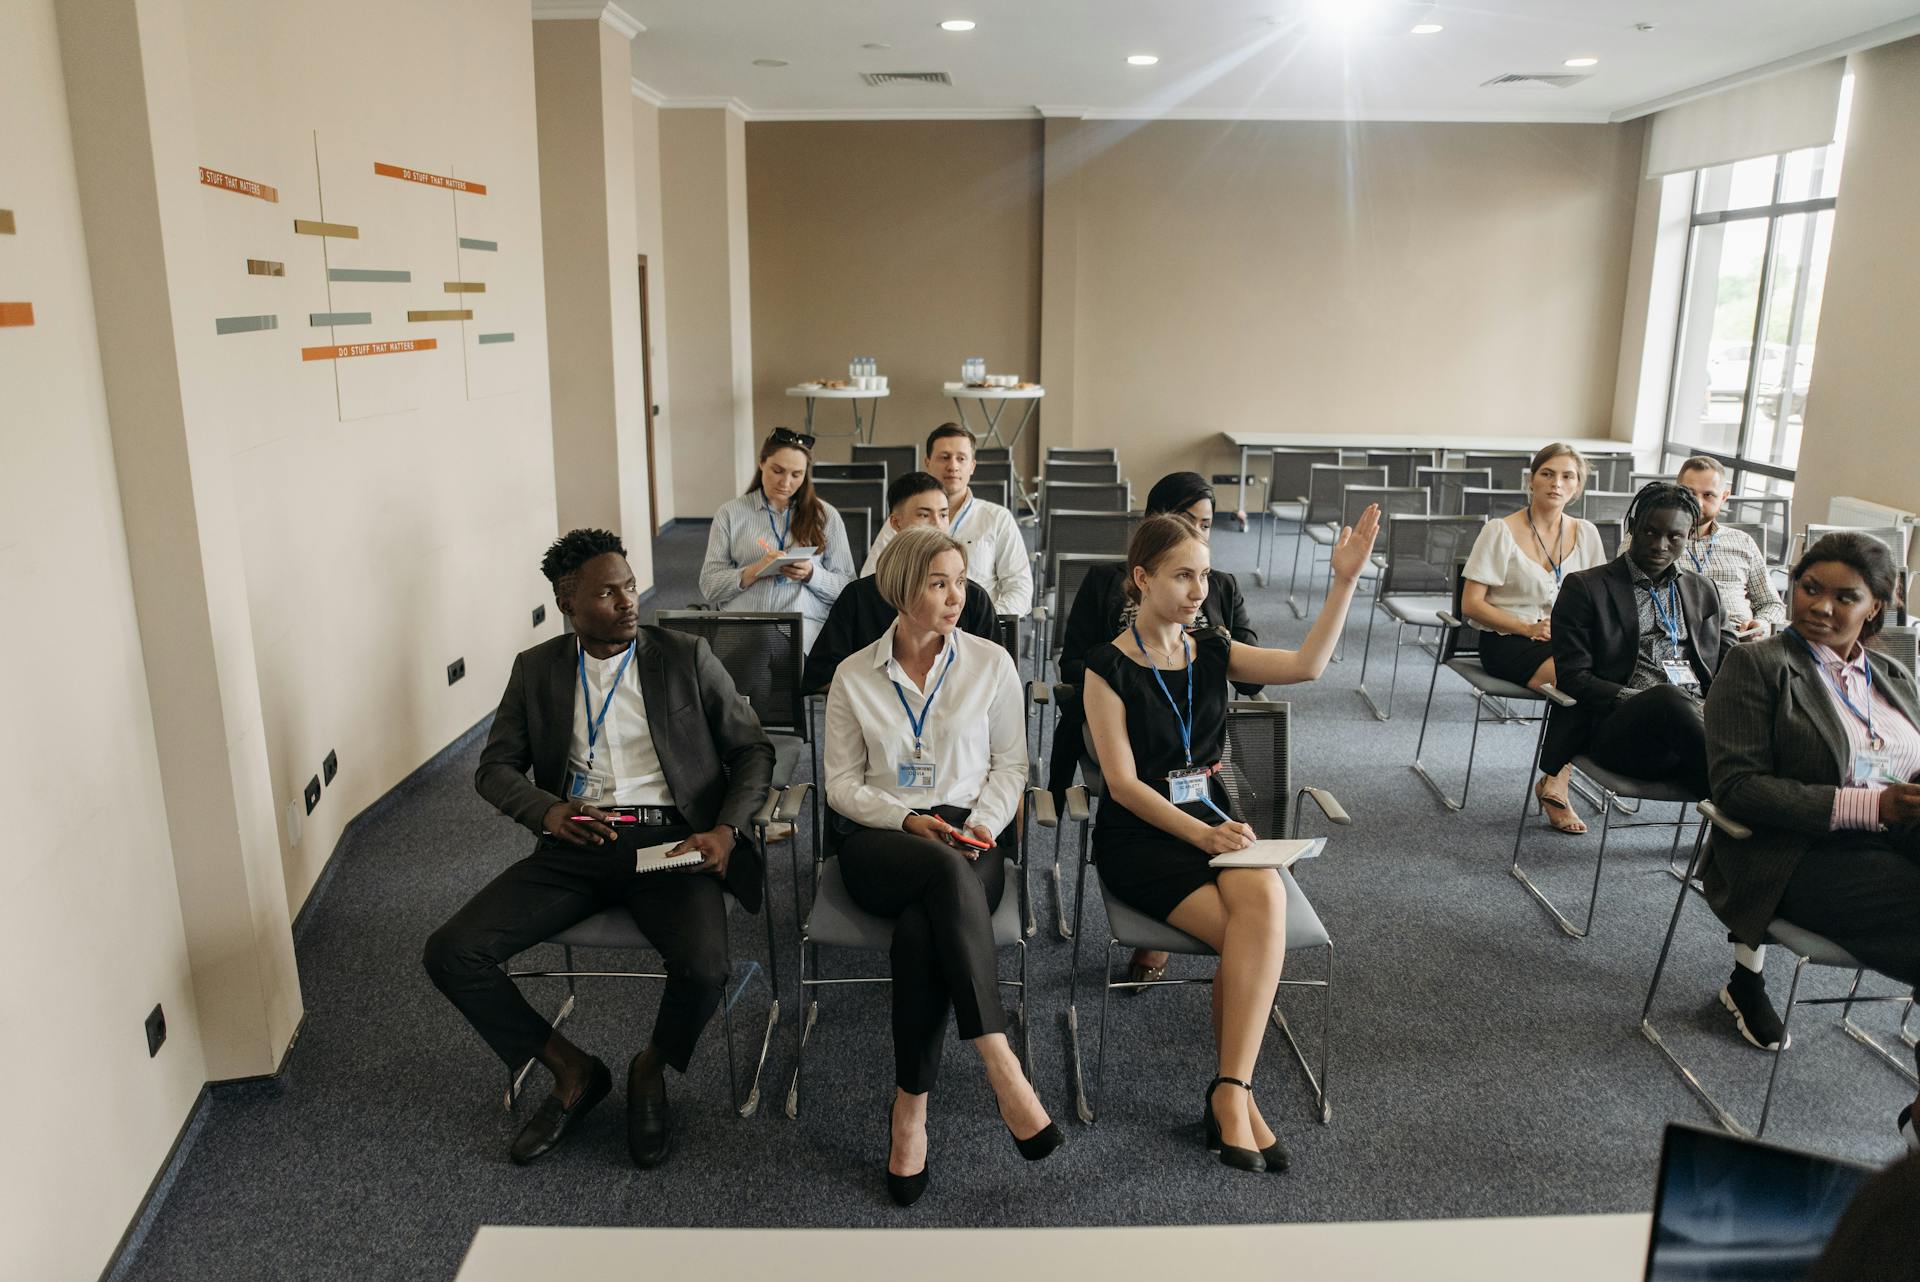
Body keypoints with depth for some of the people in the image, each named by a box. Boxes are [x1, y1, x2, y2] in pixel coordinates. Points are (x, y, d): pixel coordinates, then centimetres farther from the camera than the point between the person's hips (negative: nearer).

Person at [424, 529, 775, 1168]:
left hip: (669, 841, -2)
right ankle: (573, 1070, 7)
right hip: (577, 846, 3)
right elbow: (494, 767, 10)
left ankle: (650, 1069, 8)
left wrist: (726, 829, -11)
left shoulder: (687, 658, 5)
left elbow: (753, 751, 7)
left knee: (704, 969, -29)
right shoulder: (536, 668, 10)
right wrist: (547, 810, -13)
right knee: (450, 953, -15)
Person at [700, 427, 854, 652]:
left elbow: (847, 588, 11)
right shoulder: (730, 513, 11)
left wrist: (811, 574, -9)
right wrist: (753, 572, -10)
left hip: (806, 623, 0)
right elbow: (709, 586, 7)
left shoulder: (826, 515, 12)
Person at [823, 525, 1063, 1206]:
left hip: (967, 836, 0)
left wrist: (984, 821, -8)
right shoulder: (854, 675, 9)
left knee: (921, 930, -36)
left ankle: (910, 1106, -22)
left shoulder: (990, 663, 9)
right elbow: (842, 783, 7)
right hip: (879, 843, 0)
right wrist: (909, 820, -10)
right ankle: (1003, 1070, -38)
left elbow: (1010, 764, 12)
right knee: (945, 871, -38)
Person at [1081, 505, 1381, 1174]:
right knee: (1249, 933, -27)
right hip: (1139, 835, -4)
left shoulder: (1211, 653, 11)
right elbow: (1123, 783, -10)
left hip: (1211, 818, 4)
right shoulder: (1109, 666, -5)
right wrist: (1200, 835, -21)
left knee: (1266, 900, -29)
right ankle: (1237, 1094, -13)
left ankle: (1230, 1093, -25)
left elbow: (1306, 664, -1)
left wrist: (1345, 579, -7)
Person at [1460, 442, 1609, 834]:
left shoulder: (1586, 534, 11)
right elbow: (1471, 605, -7)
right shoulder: (1501, 531, -3)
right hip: (1507, 643, -4)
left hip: (1566, 641, 4)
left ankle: (1554, 784, -16)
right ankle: (1556, 784, -14)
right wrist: (1528, 628, -17)